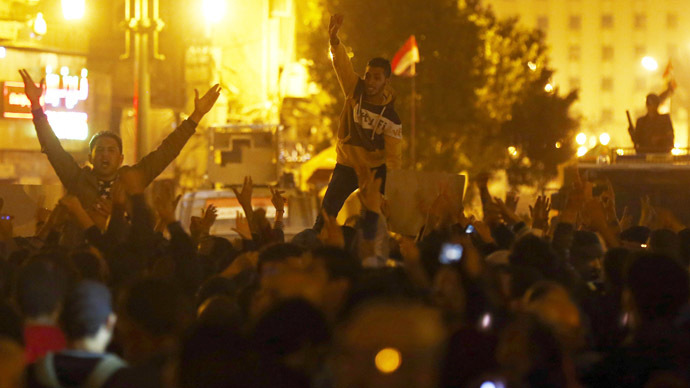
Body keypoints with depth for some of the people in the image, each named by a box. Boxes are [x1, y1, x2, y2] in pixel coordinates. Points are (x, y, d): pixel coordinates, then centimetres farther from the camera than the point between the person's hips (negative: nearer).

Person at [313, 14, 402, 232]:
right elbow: (342, 64, -22)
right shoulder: (355, 90, -9)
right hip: (346, 166, 2)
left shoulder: (391, 117, -14)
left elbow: (394, 156, -15)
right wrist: (334, 39, -40)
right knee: (326, 215, -6)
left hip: (376, 170, -1)